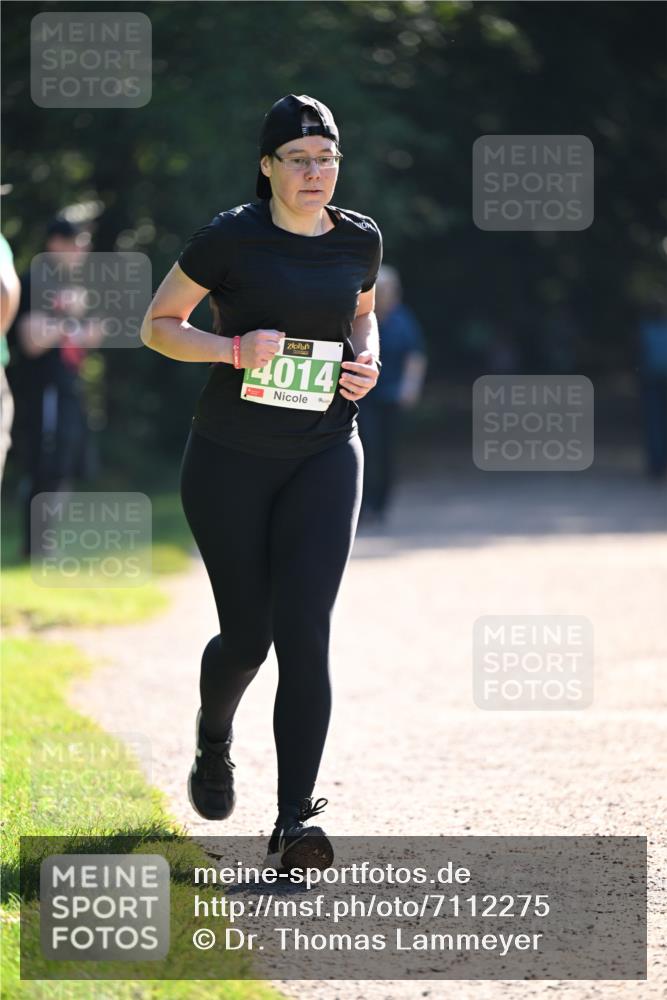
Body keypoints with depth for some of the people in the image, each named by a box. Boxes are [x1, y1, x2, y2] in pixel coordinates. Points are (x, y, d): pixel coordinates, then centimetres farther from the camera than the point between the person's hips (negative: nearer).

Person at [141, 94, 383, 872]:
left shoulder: (360, 240, 5)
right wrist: (234, 349, -17)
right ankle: (213, 739, 40)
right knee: (246, 634, 3)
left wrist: (368, 360, 3)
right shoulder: (230, 238, -7)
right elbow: (158, 324, 0)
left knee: (304, 630, -13)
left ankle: (293, 825, -16)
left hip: (324, 457, 2)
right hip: (231, 457, -2)